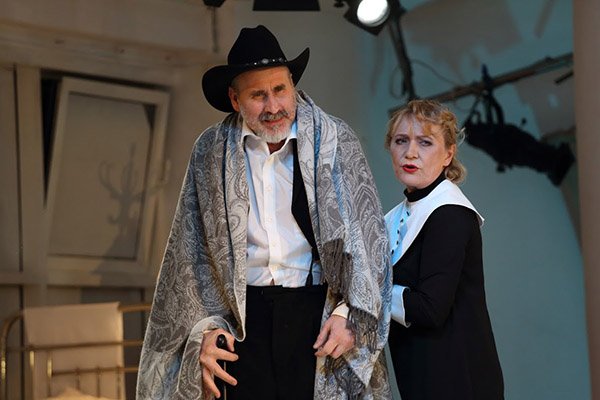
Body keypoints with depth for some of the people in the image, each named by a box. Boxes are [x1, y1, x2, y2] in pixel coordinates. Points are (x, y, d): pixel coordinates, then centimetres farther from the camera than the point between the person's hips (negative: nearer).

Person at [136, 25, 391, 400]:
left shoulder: (333, 140, -1)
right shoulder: (211, 151, 4)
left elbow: (367, 236, 0)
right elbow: (191, 250, 8)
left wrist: (348, 314, -8)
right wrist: (204, 326, 0)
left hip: (317, 313, -1)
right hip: (245, 316, 1)